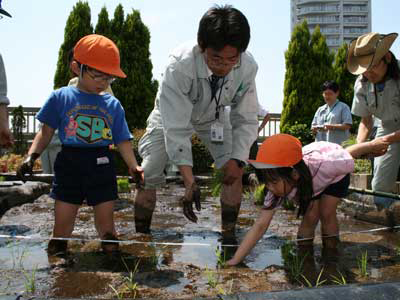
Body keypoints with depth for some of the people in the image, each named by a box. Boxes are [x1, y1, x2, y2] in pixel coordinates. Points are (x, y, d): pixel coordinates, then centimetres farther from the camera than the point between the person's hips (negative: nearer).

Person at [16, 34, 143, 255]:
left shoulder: (113, 105, 5)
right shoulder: (60, 98, 0)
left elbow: (123, 141, 5)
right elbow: (46, 133, 5)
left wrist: (134, 167, -8)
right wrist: (31, 157, -10)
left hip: (102, 167, 1)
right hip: (69, 165, -1)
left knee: (106, 227, 9)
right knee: (61, 227, 6)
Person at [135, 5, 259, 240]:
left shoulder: (248, 67, -31)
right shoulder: (180, 64, -41)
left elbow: (246, 119, -18)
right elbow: (176, 127, -40)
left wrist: (238, 160, -29)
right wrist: (189, 181, -45)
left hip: (213, 116, 3)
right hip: (173, 113, -2)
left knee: (235, 170, -9)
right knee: (149, 175, -9)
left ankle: (229, 235, 8)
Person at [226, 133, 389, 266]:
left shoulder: (323, 165, -46)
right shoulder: (279, 186, -34)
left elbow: (348, 154, -26)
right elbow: (261, 225, -33)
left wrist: (372, 145, -4)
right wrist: (235, 260, -38)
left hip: (336, 175, -2)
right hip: (309, 183, 2)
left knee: (326, 212, -13)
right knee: (310, 215, -13)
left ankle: (330, 253, 9)